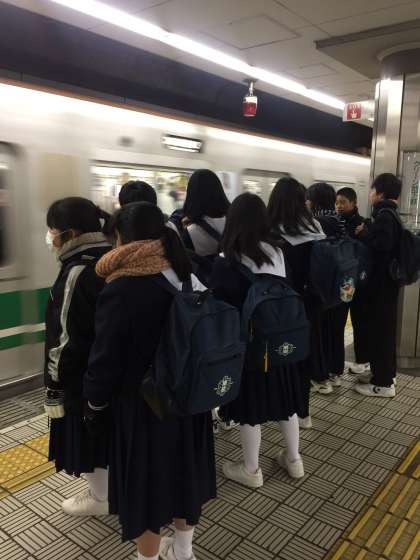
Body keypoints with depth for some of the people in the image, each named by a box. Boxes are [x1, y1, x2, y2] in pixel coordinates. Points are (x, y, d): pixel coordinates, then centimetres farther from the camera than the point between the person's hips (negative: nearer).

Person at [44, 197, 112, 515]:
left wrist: (55, 384, -11)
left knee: (89, 437, 12)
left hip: (85, 378, -8)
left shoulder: (77, 273, -24)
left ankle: (100, 498, 31)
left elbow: (66, 338, -21)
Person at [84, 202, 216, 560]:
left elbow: (105, 357, -17)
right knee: (183, 470, 22)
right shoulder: (188, 278, -3)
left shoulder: (121, 289, -23)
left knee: (147, 483, 13)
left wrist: (95, 403, -1)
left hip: (141, 404, -6)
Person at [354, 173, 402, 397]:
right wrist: (367, 232, 6)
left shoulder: (384, 215, -16)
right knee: (385, 326, 16)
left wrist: (363, 233, -15)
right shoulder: (390, 213, 14)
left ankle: (383, 382, 4)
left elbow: (382, 244, -30)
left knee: (380, 327, -4)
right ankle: (386, 372, 29)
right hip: (387, 279, 10)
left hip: (381, 281, -10)